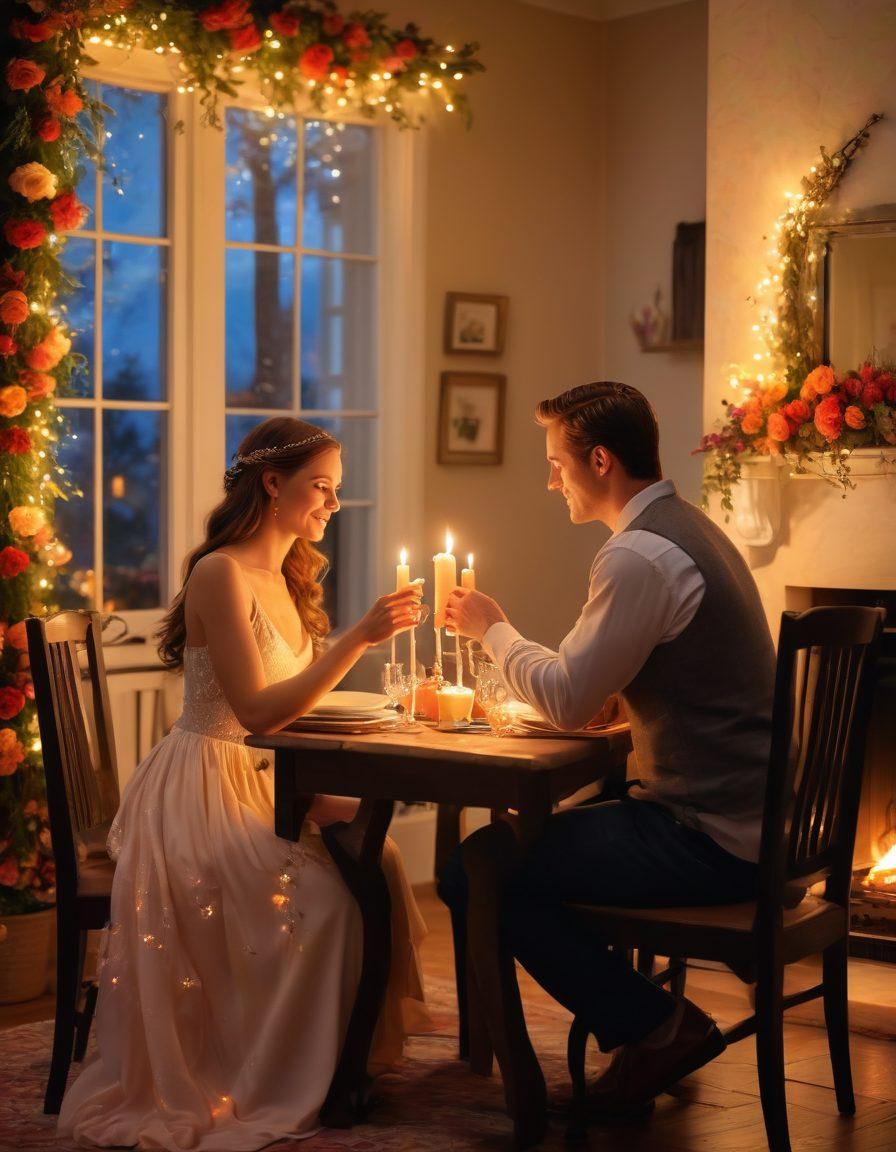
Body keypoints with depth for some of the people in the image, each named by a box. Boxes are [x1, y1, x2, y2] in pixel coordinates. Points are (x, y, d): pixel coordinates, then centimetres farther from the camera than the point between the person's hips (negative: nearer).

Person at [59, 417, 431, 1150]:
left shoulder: (287, 579, 13)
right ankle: (280, 1086, -7)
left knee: (373, 856, -12)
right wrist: (360, 637, -24)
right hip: (201, 793, -8)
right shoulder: (221, 574, -14)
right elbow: (258, 711, -21)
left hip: (262, 785, 8)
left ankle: (351, 1056, -1)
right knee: (319, 897, -24)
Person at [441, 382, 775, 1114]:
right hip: (746, 818, 10)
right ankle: (628, 1014, 25)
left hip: (708, 844, -10)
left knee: (474, 874, -13)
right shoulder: (689, 531, 14)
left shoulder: (639, 557, -19)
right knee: (529, 834, 21)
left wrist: (493, 628, -1)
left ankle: (653, 1026, -2)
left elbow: (568, 703, -17)